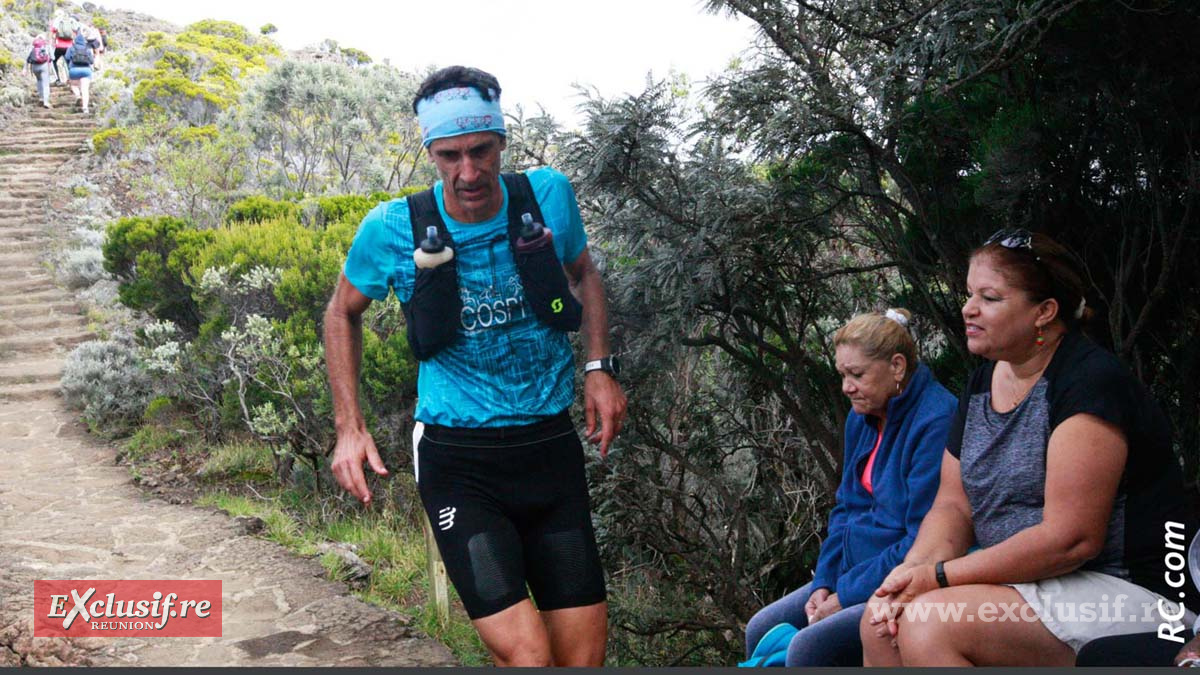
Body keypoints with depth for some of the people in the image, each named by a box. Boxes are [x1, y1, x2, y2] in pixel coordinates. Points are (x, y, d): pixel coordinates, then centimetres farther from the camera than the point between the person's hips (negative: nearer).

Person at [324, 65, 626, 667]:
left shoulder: (548, 195, -5)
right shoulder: (394, 229, -10)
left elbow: (583, 274, 17)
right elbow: (343, 312, 9)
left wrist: (599, 368, 3)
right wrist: (349, 427, 1)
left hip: (550, 447, 3)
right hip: (457, 462, -2)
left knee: (584, 653, 4)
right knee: (526, 656, -16)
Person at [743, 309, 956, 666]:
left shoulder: (935, 423, -20)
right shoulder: (862, 417, 9)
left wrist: (846, 596, -16)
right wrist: (824, 584, 2)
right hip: (855, 574, 9)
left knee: (808, 648, -24)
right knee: (762, 630, 2)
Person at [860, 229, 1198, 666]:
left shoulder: (1091, 381, -17)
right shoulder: (982, 383, 10)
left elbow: (1071, 539, -23)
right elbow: (953, 505, 9)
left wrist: (938, 577, -20)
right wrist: (912, 571, -12)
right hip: (1026, 580, 8)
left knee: (929, 625, -26)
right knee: (882, 625, -7)